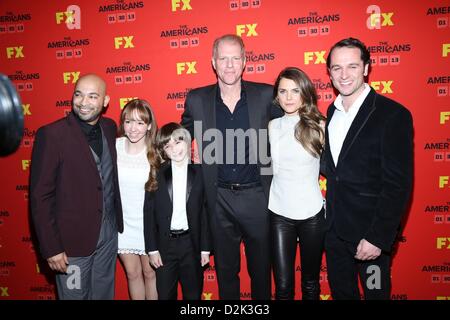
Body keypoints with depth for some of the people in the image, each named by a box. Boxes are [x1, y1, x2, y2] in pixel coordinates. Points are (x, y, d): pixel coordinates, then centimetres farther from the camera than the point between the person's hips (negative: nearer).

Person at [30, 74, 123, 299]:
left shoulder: (110, 127, 1)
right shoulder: (51, 134, -16)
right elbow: (40, 197, -14)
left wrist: (117, 222, 7)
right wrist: (51, 249, -14)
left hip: (109, 233, 5)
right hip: (72, 240, -5)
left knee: (104, 293, 21)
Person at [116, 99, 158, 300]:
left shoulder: (156, 152, -13)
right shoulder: (113, 146, -8)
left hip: (147, 222, -2)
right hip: (122, 221, 2)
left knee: (150, 272, 15)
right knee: (132, 273, 18)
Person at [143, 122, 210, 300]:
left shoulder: (199, 173, -4)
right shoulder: (156, 174, -3)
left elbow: (204, 213, -2)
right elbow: (149, 213, -3)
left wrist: (205, 248, -2)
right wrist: (152, 248, -5)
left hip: (192, 244, 0)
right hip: (164, 245, 1)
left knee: (194, 293, 15)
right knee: (165, 294, 16)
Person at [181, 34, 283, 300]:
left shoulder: (266, 95, -5)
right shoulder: (197, 99, -1)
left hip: (257, 196, -1)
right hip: (219, 199, 1)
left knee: (261, 267, 17)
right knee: (225, 269, 19)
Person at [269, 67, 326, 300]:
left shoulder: (318, 126, -5)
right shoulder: (272, 126, 2)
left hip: (312, 213, -1)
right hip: (279, 213, 2)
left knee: (310, 282, 15)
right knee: (283, 285, 7)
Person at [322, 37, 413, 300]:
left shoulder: (393, 114, -15)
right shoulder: (332, 111, 5)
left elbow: (398, 184, -16)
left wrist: (378, 238, -18)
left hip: (371, 232, -5)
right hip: (334, 228, 6)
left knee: (375, 292, 15)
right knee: (340, 291, 21)